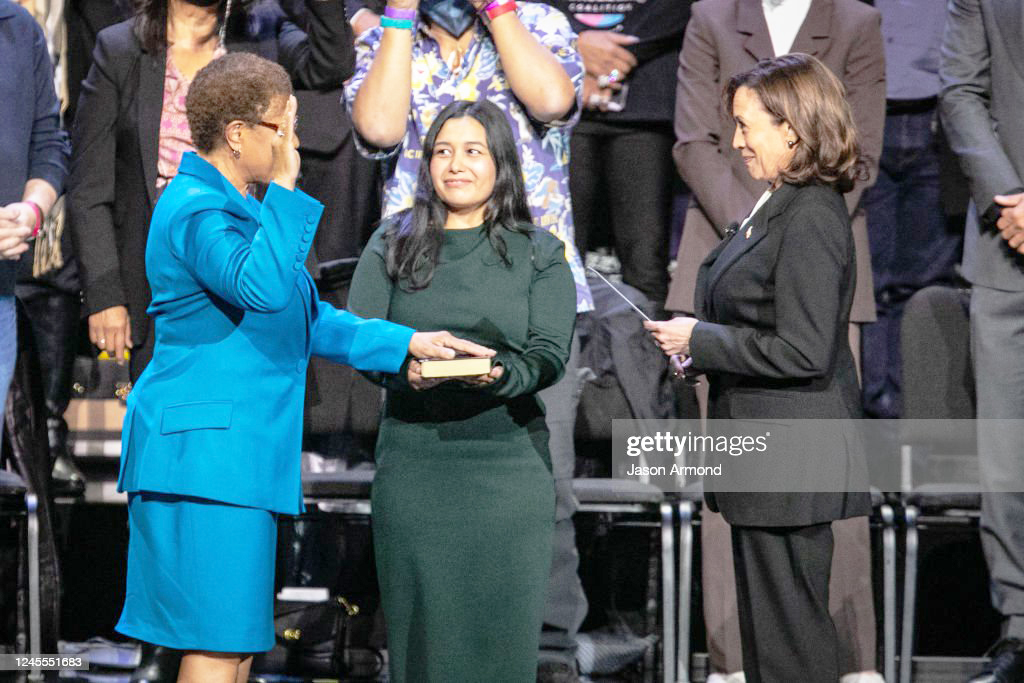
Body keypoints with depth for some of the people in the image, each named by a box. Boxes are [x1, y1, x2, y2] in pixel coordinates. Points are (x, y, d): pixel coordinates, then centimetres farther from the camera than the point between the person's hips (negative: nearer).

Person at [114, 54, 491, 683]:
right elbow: (262, 289, -32)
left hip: (241, 459, 11)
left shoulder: (240, 210, 22)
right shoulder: (196, 211, -12)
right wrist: (285, 191, -22)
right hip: (205, 450, -11)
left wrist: (405, 343, 19)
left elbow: (307, 320, 27)